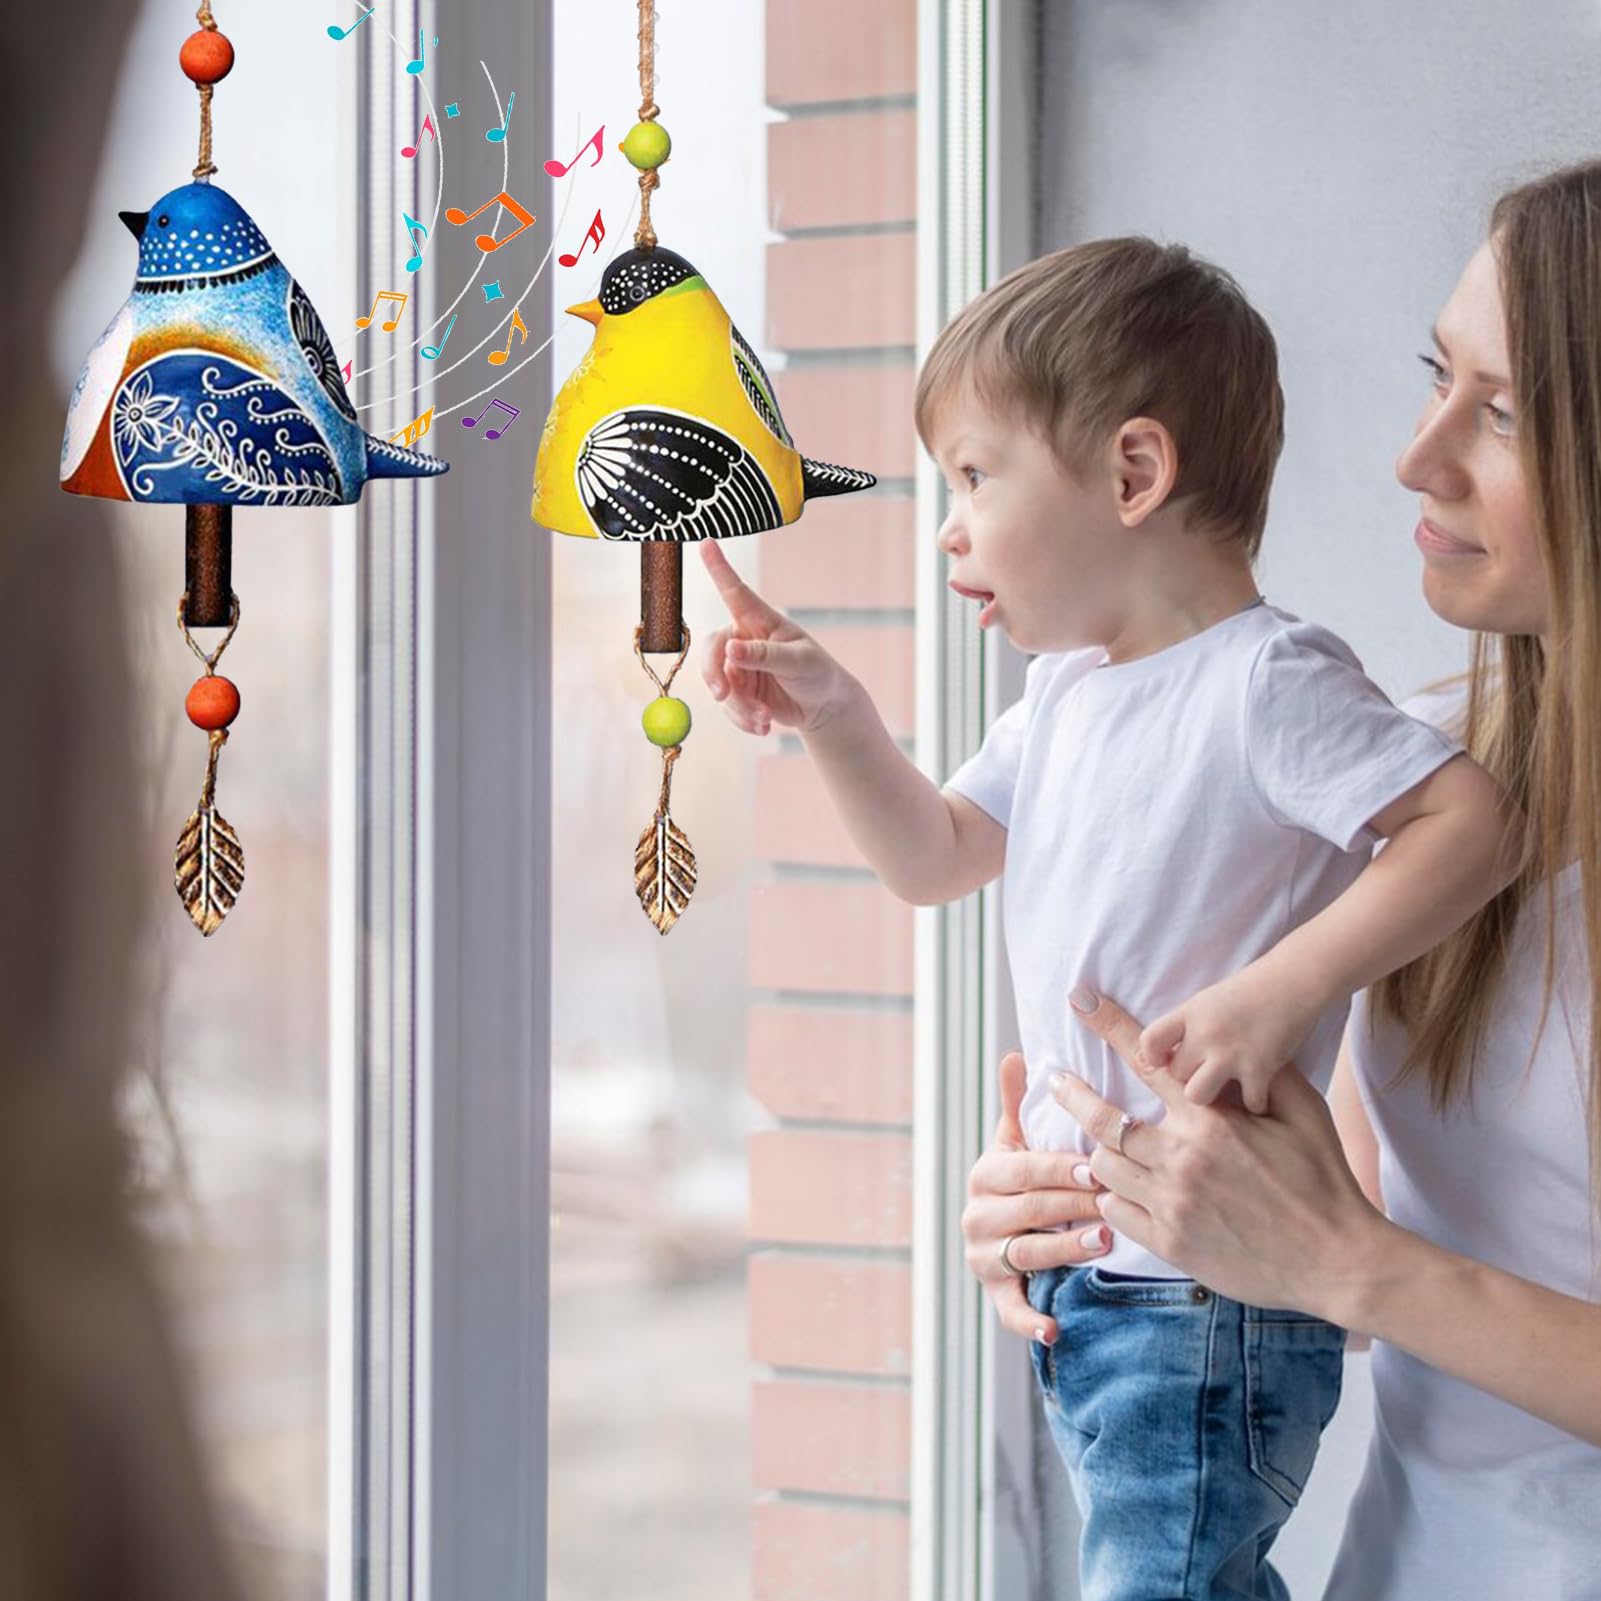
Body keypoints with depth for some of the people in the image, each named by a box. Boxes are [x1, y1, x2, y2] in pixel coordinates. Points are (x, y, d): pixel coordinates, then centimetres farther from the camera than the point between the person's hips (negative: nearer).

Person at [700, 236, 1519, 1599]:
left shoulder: (1266, 679, -15)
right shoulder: (1067, 692, 12)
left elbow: (1469, 821, -24)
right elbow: (938, 860, 22)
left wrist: (1275, 994, -32)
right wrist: (831, 714, 7)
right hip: (1079, 1283, 9)